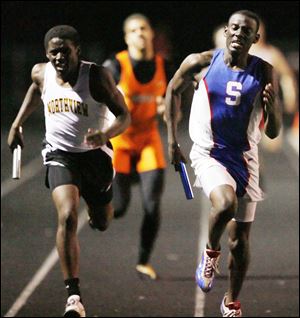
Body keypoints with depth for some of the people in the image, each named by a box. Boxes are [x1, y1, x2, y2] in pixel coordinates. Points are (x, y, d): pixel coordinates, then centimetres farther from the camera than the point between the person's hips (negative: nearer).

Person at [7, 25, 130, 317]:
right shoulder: (41, 73, -4)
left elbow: (124, 115, -13)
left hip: (95, 154, 0)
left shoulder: (97, 76, -15)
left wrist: (105, 134, -33)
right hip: (59, 154, 0)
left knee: (102, 223, 18)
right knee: (67, 216, -24)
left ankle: (98, 206, 60)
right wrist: (16, 125, 17)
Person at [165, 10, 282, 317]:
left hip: (244, 158, 2)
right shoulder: (201, 63, -8)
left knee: (239, 241, 7)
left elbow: (273, 133, -4)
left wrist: (272, 107, -26)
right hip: (208, 154, -2)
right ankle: (210, 252, -1)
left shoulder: (263, 73, -5)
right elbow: (173, 90, 12)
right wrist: (172, 140, 9)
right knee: (225, 203, -32)